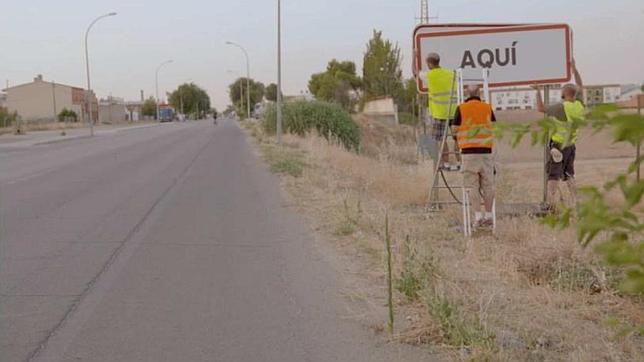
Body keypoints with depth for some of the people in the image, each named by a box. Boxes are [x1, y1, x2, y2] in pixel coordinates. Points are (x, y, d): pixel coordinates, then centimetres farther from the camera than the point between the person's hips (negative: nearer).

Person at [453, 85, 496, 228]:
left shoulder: (461, 108, -1)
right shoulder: (487, 108, 7)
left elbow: (455, 129, 3)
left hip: (469, 151, -2)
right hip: (486, 151, 2)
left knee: (473, 186, 0)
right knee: (488, 185, 8)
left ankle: (478, 216, -6)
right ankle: (488, 216, 12)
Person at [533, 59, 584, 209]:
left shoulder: (562, 107, -20)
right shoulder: (579, 104, -1)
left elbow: (541, 109, -13)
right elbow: (580, 87, 15)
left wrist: (538, 91, -4)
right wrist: (574, 68, 21)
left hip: (558, 147, -7)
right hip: (570, 146, 7)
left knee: (553, 177, -6)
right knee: (569, 176, 18)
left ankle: (551, 205, -12)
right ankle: (574, 202, 18)